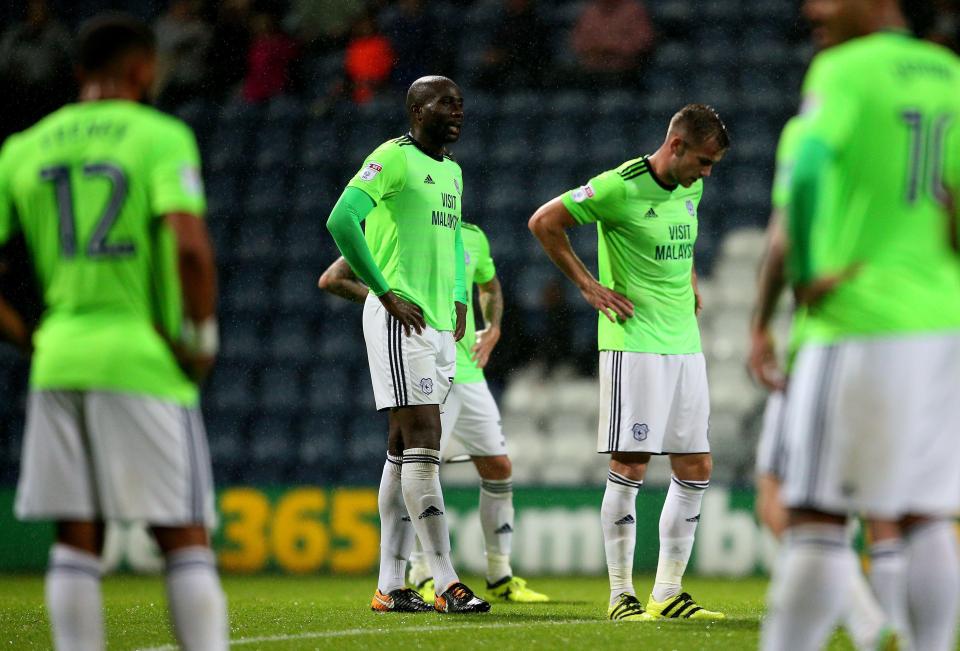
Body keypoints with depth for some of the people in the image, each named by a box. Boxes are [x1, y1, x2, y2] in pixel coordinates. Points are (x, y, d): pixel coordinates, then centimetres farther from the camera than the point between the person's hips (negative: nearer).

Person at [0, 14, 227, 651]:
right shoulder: (161, 137, -4)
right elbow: (191, 247, -18)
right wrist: (202, 338, -7)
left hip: (58, 356, 4)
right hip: (144, 359, -4)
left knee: (77, 544, 7)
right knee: (185, 540, 1)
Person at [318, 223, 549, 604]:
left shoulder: (473, 237, 12)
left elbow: (490, 286, 32)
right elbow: (331, 279, -6)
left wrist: (492, 329, 14)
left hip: (469, 370, 7)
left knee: (498, 468, 8)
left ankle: (500, 578, 20)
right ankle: (421, 578, -5)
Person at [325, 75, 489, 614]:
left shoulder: (452, 172, 19)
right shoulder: (393, 159, -8)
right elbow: (342, 220, -20)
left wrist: (459, 298, 19)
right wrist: (386, 294, -17)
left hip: (440, 325, 9)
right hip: (402, 322, -9)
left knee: (406, 450, 8)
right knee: (423, 443, -12)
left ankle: (390, 585, 10)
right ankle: (447, 584, -14)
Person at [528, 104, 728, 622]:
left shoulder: (690, 189, 10)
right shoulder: (619, 188, -13)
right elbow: (543, 222, -8)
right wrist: (587, 284, -6)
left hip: (684, 343, 8)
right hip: (633, 342, -8)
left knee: (696, 469, 5)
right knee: (630, 467, -7)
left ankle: (668, 593, 12)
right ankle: (621, 594, 0)